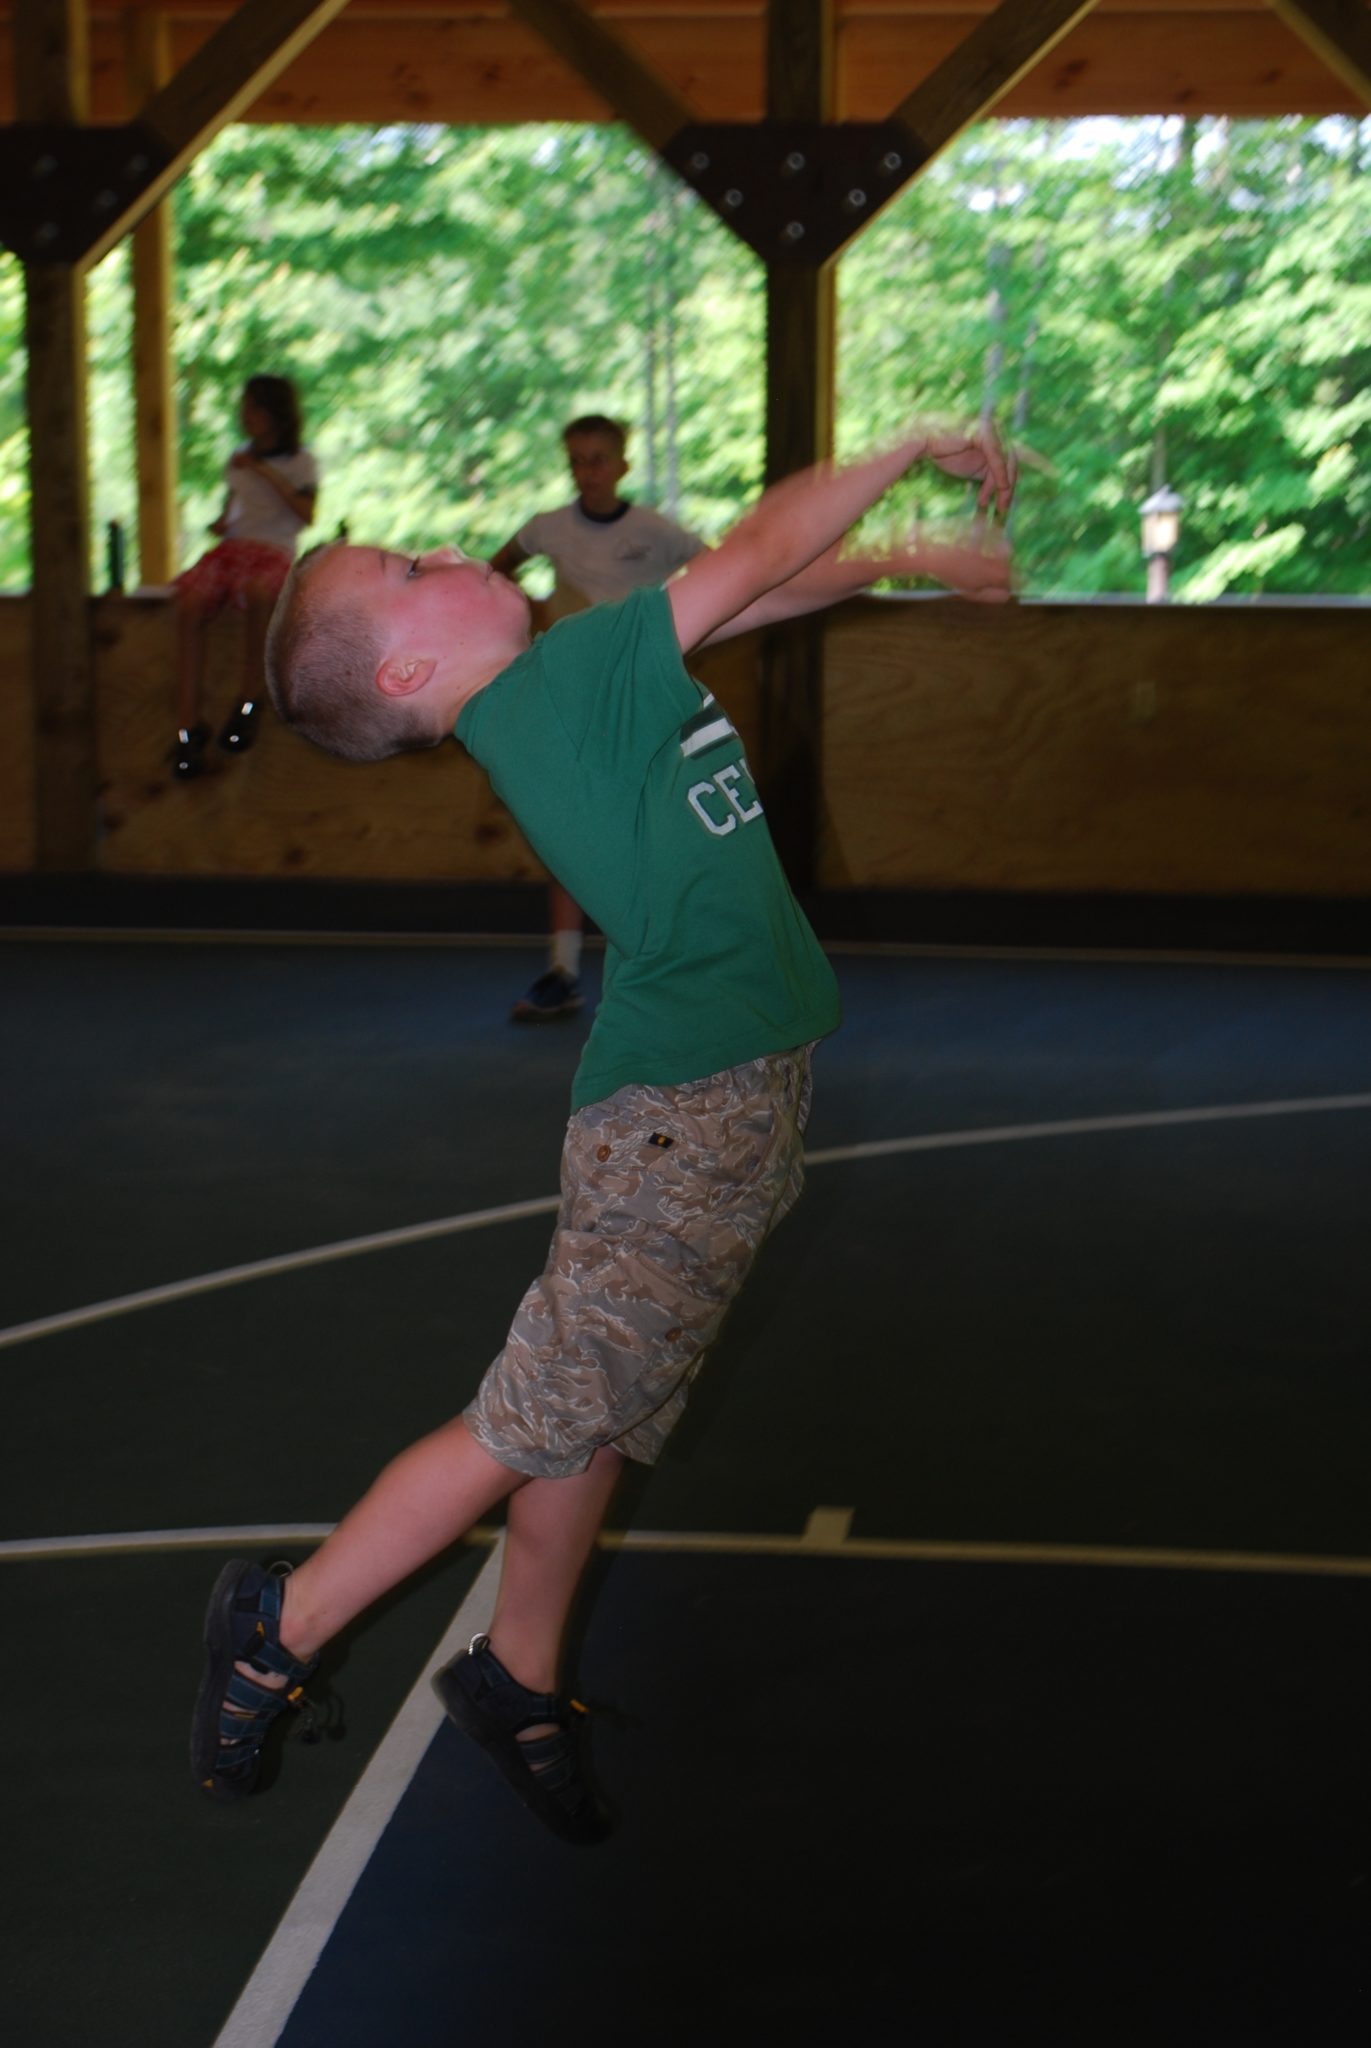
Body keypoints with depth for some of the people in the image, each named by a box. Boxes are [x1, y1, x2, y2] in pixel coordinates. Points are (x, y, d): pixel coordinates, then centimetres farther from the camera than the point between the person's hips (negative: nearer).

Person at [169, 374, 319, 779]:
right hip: (231, 547, 5)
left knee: (255, 591, -43)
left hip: (274, 552, -5)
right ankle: (188, 724, -31)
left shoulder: (300, 462, 7)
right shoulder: (239, 459, 23)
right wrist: (220, 523, 8)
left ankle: (250, 698, -27)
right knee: (190, 601, -29)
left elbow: (307, 513, -8)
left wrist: (268, 474, -9)